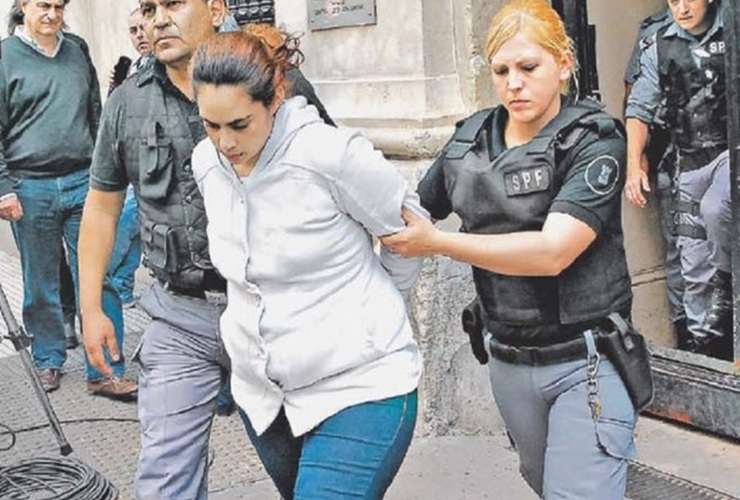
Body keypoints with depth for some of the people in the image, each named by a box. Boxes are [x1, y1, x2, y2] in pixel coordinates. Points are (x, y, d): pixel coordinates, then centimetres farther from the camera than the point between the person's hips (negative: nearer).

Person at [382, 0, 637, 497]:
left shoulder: (594, 141, -13)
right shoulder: (470, 139, 2)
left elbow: (552, 251, -25)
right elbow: (417, 209, 18)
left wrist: (436, 243, -23)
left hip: (583, 361, -5)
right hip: (508, 359, 5)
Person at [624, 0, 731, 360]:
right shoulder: (659, 47, 4)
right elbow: (640, 110, 2)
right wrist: (634, 166, -8)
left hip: (730, 151, -2)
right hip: (689, 163, 3)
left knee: (714, 208, -31)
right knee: (695, 263, 4)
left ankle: (730, 284, -3)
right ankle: (704, 342, 17)